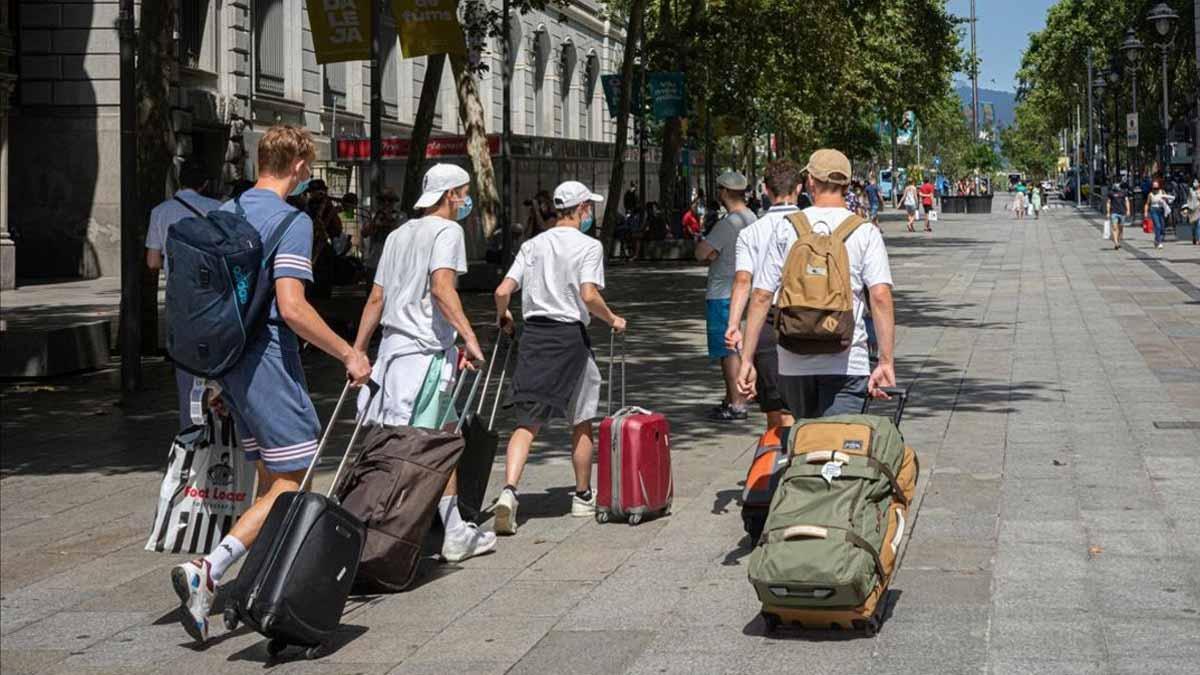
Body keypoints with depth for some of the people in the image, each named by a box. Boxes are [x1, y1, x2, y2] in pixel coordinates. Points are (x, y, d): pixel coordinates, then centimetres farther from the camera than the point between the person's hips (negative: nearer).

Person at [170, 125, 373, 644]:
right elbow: (292, 307, -22)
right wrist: (349, 355, -12)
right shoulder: (291, 221, -12)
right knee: (291, 482, -6)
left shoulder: (224, 213, 13)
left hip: (227, 359, 9)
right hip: (268, 359, -9)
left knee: (269, 475, 18)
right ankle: (207, 572, -20)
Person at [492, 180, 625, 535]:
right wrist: (612, 320, 1)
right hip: (569, 336, -3)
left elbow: (503, 291, 3)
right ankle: (583, 496, 24)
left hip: (533, 334, 4)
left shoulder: (532, 245, 10)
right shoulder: (588, 246, -4)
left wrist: (503, 318, 23)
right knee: (582, 422, 13)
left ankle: (508, 490, -19)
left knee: (528, 422, 1)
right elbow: (589, 295, -16)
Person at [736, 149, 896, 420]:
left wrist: (746, 359, 4)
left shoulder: (785, 229, 4)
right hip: (846, 362, -2)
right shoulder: (865, 232, 0)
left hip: (794, 363, 2)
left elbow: (761, 297, 1)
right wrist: (886, 362, -10)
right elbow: (881, 297, -10)